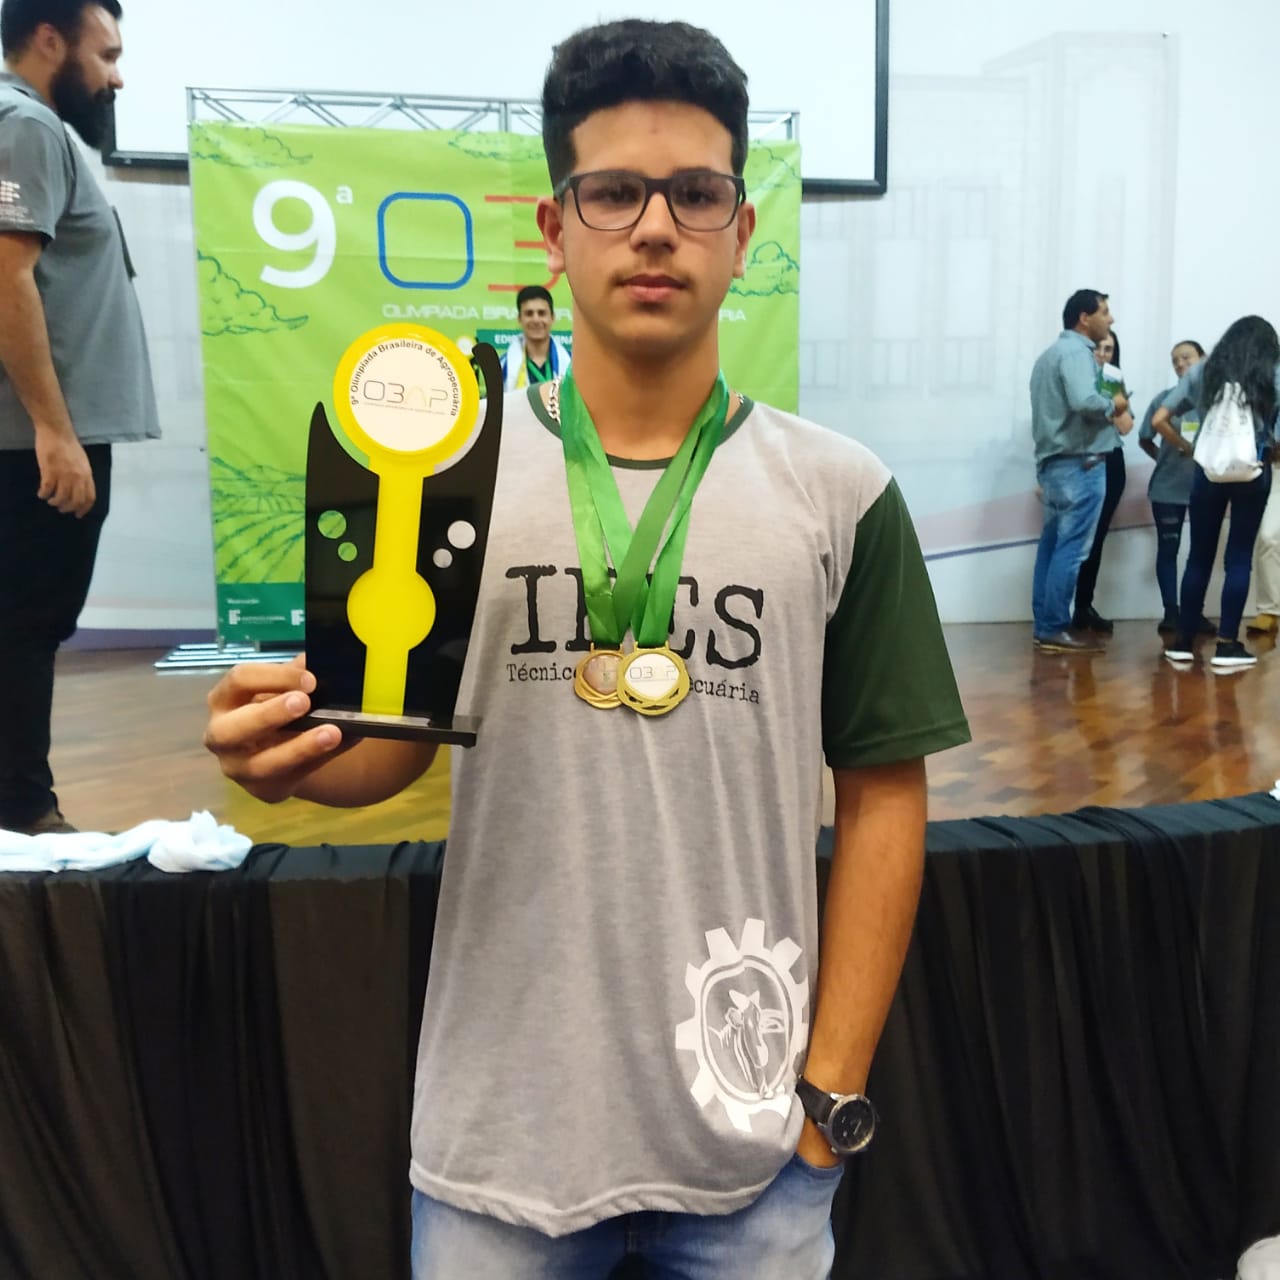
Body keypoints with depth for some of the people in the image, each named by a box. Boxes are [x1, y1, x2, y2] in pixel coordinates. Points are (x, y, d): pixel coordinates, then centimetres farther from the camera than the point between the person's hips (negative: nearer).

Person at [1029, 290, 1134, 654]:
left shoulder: (1051, 353, 20)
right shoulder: (1076, 351, -10)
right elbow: (1085, 402, -27)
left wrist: (1112, 417, 10)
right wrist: (1114, 406, -7)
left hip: (1053, 461, 10)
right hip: (1079, 464, -10)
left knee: (1052, 545, 9)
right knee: (1071, 548, -8)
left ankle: (1045, 625, 11)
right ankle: (1055, 629, -8)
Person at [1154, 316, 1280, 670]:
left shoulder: (1202, 371, 12)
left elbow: (1159, 420, 6)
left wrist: (1187, 448, 15)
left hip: (1208, 469, 2)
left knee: (1199, 557, 8)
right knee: (1239, 558, 2)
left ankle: (1183, 642, 10)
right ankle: (1226, 646, 2)